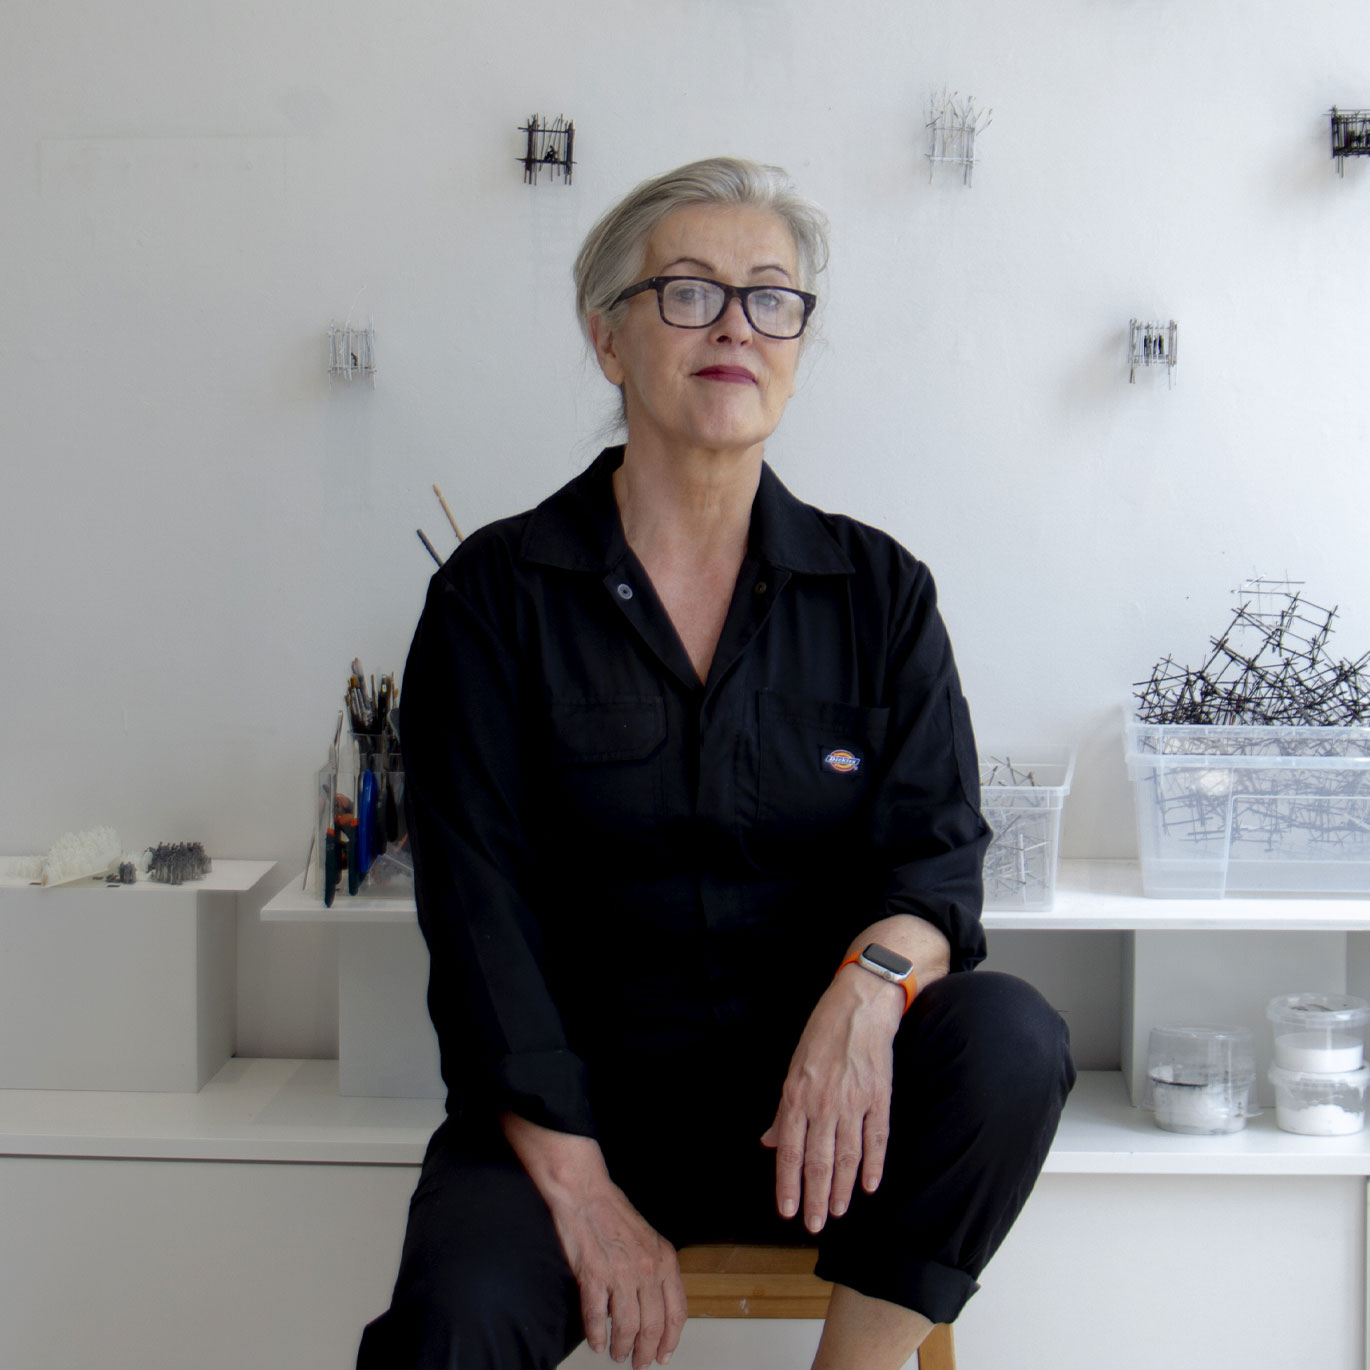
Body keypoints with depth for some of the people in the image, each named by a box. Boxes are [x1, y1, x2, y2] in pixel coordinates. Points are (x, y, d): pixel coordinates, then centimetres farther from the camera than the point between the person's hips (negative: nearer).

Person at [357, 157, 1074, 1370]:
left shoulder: (880, 590, 6)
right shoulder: (496, 593, 1)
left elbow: (939, 847, -2)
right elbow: (480, 906, -6)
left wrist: (875, 977, -28)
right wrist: (579, 1188, -17)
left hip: (820, 1105, 3)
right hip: (579, 1100, -2)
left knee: (1012, 1039, -28)